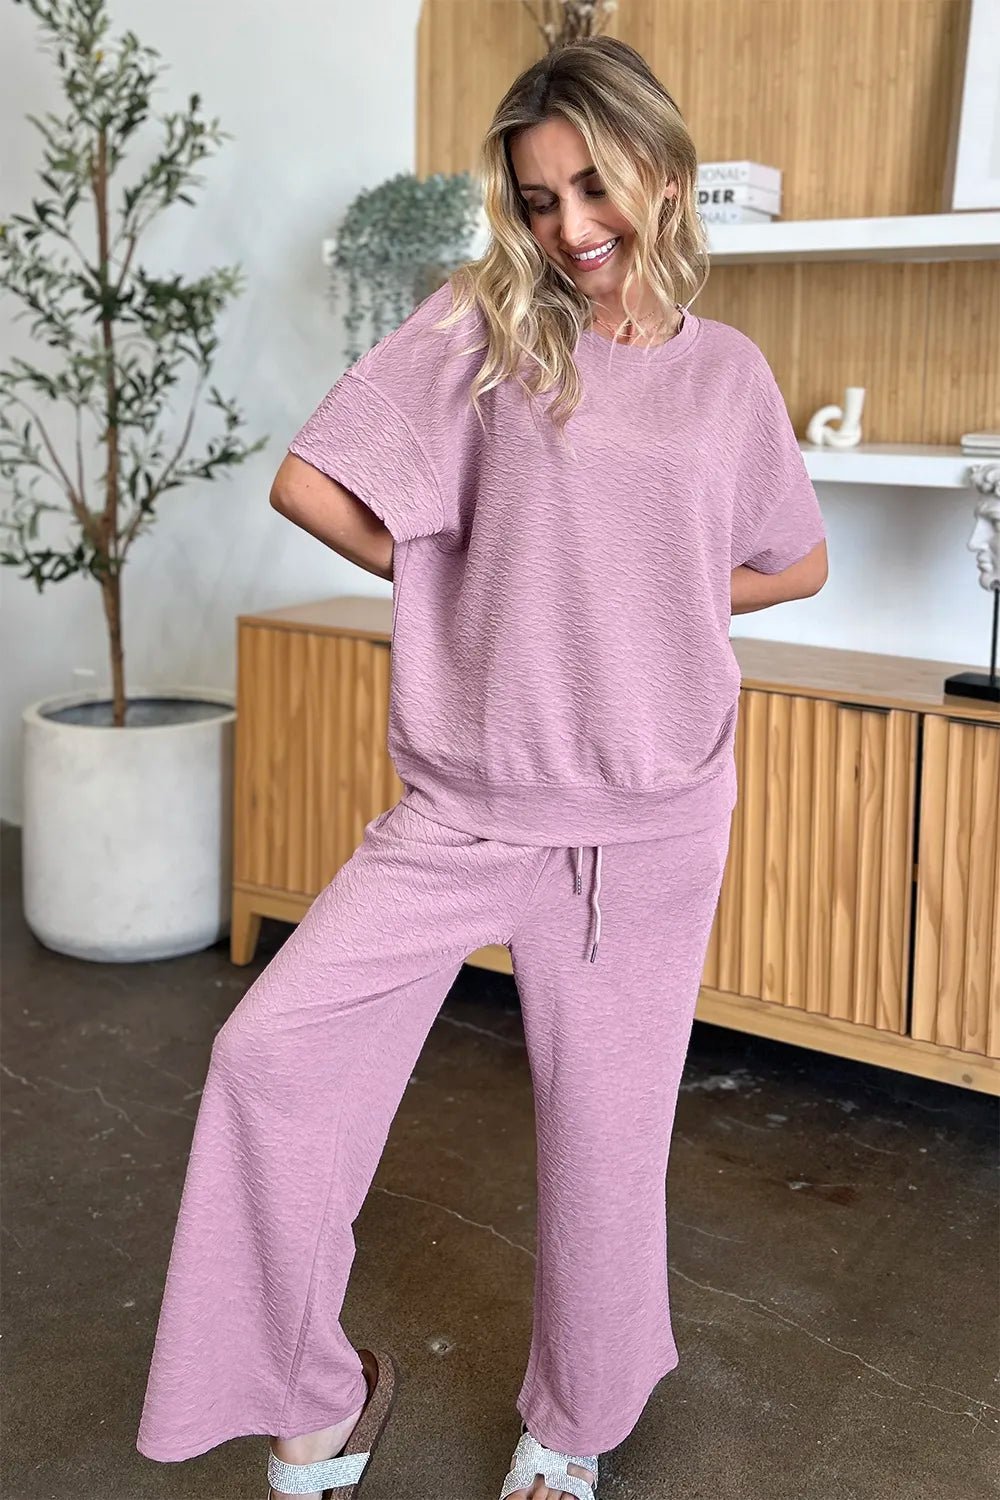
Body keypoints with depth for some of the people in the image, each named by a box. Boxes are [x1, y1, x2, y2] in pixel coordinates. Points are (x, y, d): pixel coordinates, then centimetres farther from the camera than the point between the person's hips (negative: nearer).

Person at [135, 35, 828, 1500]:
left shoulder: (728, 371, 6)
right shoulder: (478, 322, -1)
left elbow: (797, 563, 18)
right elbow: (306, 482, -6)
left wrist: (645, 596, 6)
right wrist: (453, 584, 0)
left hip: (653, 820, 1)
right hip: (465, 810, -1)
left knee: (606, 1131, 9)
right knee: (272, 1053, -11)